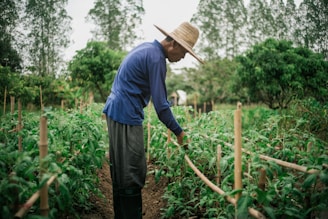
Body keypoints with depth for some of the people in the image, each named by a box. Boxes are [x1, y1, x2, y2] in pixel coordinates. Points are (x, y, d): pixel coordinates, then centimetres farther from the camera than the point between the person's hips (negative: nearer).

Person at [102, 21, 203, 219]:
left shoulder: (147, 48, 13)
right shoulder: (156, 57, -16)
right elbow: (160, 104, -18)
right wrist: (179, 132, -9)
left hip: (116, 111, 10)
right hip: (126, 115, -10)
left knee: (120, 171, 15)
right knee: (133, 173, -5)